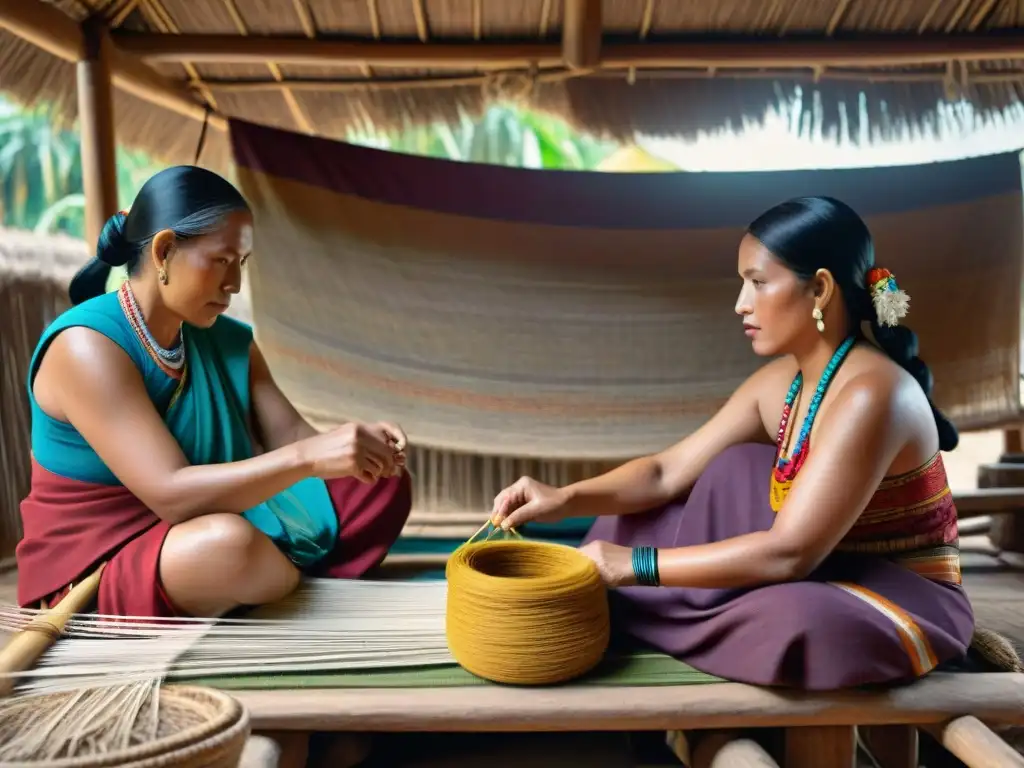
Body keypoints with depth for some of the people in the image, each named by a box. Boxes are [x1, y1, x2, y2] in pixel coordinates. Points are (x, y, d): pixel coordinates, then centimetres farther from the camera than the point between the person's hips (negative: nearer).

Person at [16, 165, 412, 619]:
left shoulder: (227, 341, 1)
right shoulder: (85, 346, -22)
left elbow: (289, 438, -5)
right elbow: (169, 493, -30)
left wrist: (355, 445, -26)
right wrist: (307, 457, -38)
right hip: (98, 573, -6)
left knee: (382, 483, 2)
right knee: (226, 542, -39)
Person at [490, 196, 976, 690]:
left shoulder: (870, 394, -29)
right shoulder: (779, 382, -3)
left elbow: (790, 552, -32)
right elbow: (668, 473, -3)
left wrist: (635, 565, -29)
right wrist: (567, 498, -18)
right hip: (832, 570, 8)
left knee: (794, 617, -36)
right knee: (734, 467, -4)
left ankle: (624, 611, -10)